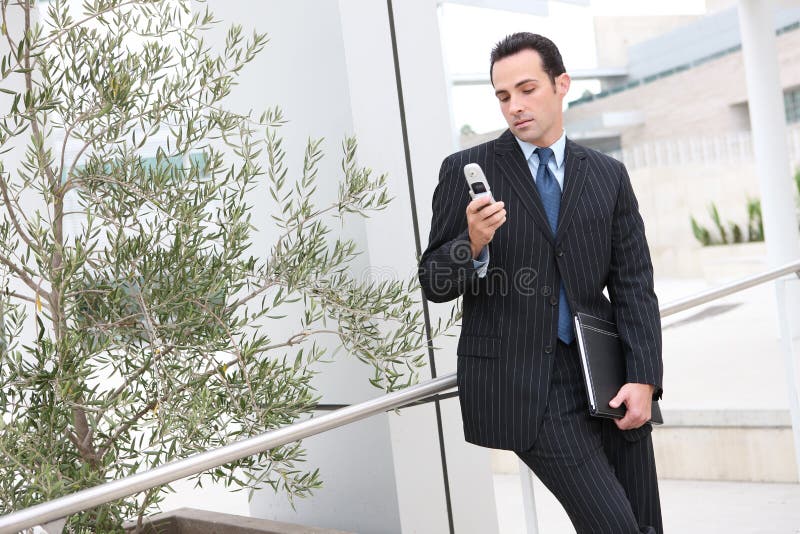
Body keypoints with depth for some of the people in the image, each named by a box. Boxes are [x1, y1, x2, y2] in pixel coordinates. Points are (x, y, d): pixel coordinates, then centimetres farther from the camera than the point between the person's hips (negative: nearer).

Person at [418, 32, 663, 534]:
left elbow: (634, 285, 6)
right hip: (523, 384, -4)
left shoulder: (609, 175, 9)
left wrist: (644, 379, -5)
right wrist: (473, 245, -22)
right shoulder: (467, 170, -1)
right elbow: (435, 283, -1)